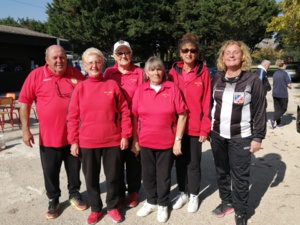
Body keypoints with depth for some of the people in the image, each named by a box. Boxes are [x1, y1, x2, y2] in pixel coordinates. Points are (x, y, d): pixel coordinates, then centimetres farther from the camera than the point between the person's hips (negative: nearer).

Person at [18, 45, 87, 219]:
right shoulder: (36, 75, -6)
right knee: (51, 171, 13)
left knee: (74, 168, 16)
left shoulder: (77, 75, -1)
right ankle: (53, 200, 34)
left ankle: (75, 194, 38)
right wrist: (25, 129, -7)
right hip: (49, 136, -1)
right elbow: (25, 103, -3)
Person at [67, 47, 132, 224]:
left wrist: (125, 135, -3)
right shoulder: (80, 88, 0)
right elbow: (73, 117, 1)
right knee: (91, 177, 13)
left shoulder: (112, 85, -2)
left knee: (113, 176, 12)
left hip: (113, 141, 0)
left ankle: (112, 207, 33)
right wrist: (73, 141, -1)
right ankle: (95, 209, 34)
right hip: (87, 142, 1)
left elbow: (124, 111, 0)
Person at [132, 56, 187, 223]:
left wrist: (178, 140, -8)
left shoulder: (172, 88, -7)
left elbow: (182, 115, -6)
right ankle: (151, 201, 39)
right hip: (145, 141, 2)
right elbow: (135, 117, 4)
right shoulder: (140, 90, -1)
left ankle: (163, 205, 34)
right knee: (148, 174, 16)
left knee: (164, 175, 13)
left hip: (167, 142, -2)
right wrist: (135, 140, 3)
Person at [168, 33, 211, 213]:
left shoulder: (203, 72, -6)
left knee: (193, 163, 11)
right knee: (180, 161, 16)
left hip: (196, 127, -2)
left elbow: (206, 102, -7)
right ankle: (183, 193, 35)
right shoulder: (173, 72, 1)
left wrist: (205, 128, -9)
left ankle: (194, 195, 32)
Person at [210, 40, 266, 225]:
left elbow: (260, 111, -7)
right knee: (222, 172, 16)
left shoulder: (252, 80, -8)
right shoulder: (216, 79, 5)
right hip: (217, 135, 4)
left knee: (240, 176, 5)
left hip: (241, 137, -4)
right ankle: (226, 201, 36)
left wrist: (258, 137, -9)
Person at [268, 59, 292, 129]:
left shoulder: (275, 73, 7)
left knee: (277, 108, 13)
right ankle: (273, 120, -11)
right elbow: (289, 84, -13)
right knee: (283, 109, 5)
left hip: (275, 94, 6)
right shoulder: (285, 73, -12)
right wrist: (290, 87, 8)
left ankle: (278, 123, 19)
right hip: (283, 94, -6)